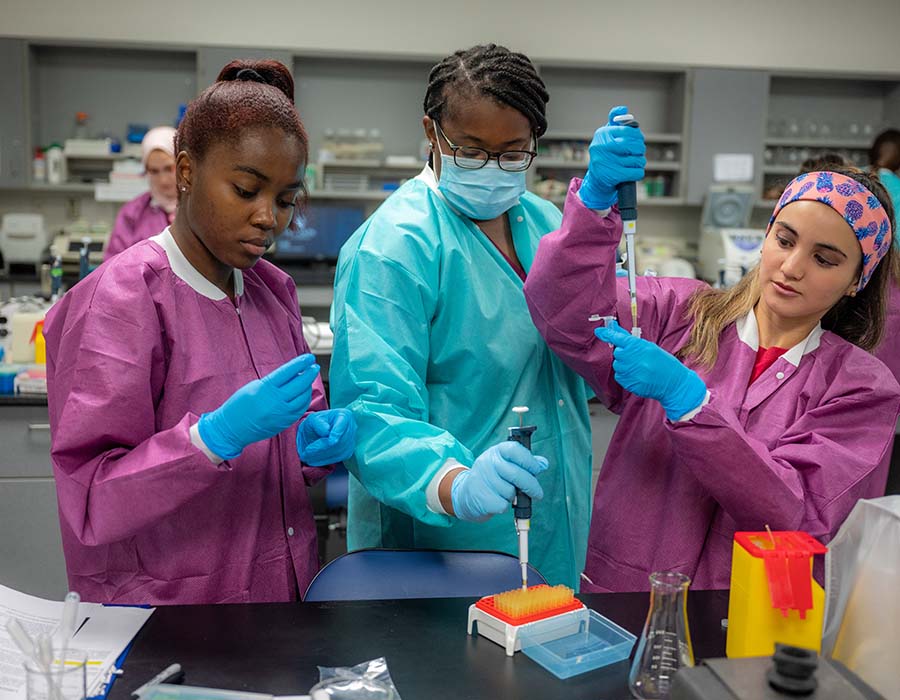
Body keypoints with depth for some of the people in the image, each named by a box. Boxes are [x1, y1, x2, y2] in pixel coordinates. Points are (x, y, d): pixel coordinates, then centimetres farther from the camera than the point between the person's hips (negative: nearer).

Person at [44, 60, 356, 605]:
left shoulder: (274, 290, 1)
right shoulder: (123, 300, -18)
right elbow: (90, 506, -21)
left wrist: (321, 439, -14)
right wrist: (219, 434, -33)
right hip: (168, 612, -6)